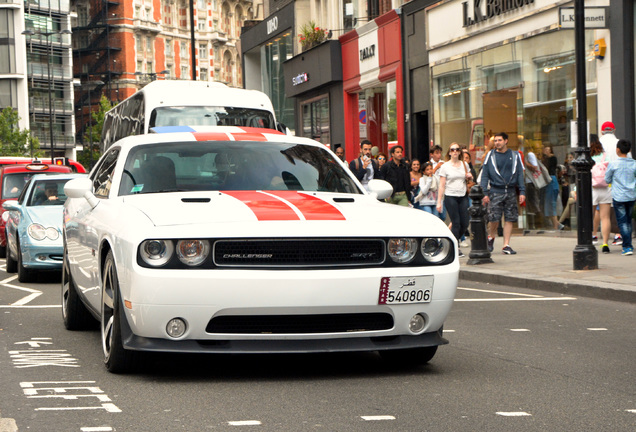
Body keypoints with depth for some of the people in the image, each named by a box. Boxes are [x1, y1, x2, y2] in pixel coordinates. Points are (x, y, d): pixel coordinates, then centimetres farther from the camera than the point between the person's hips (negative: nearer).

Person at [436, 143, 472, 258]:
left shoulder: (464, 165, 11)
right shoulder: (445, 167, 0)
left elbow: (470, 179, 26)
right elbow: (442, 185, -1)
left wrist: (469, 177, 0)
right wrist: (439, 202, -7)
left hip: (463, 197, 4)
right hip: (450, 197, -4)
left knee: (465, 224, 0)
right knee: (456, 223, -6)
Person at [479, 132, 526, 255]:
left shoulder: (515, 156, 9)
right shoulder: (490, 155, 4)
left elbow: (520, 174, 11)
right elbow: (484, 175, 4)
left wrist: (522, 192, 1)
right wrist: (485, 193, -5)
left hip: (511, 192, 2)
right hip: (495, 191, -2)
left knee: (509, 219, 0)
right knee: (494, 219, -9)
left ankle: (506, 245, 5)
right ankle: (491, 237, 19)